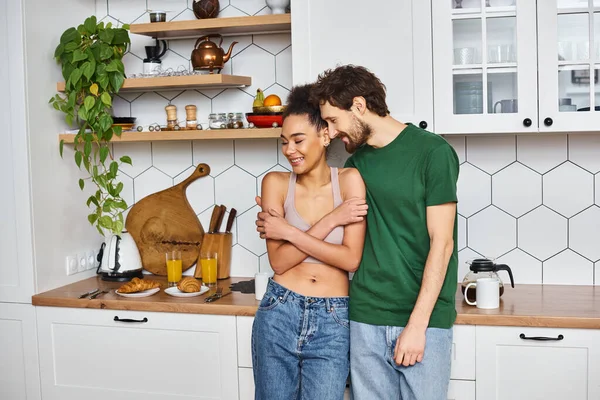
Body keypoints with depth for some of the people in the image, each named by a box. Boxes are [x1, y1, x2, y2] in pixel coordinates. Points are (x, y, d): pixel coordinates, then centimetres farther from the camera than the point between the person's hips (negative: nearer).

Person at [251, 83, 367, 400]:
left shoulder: (349, 180, -5)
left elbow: (350, 259, -11)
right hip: (279, 314, 2)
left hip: (333, 321, -1)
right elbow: (279, 261, -8)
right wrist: (329, 221, -13)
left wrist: (289, 232, -11)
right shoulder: (276, 183, -1)